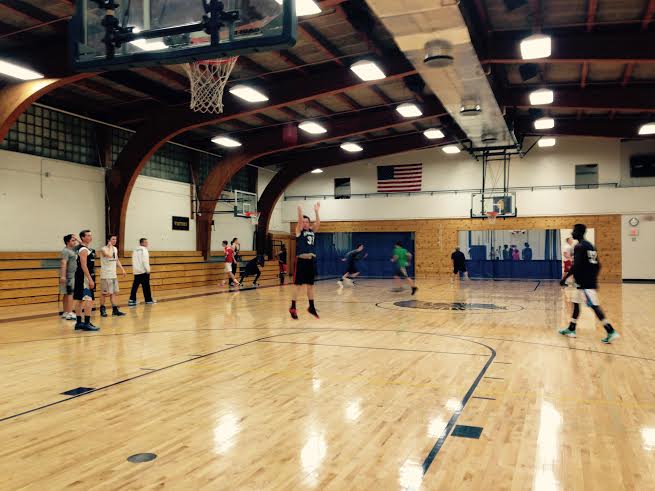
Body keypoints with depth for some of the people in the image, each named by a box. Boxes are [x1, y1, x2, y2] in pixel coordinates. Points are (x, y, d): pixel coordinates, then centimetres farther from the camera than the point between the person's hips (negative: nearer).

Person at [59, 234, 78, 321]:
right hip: (69, 276, -9)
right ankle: (70, 314, -12)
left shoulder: (73, 249, 15)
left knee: (67, 294, 12)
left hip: (73, 276, 9)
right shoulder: (65, 251, -12)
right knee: (70, 294, -11)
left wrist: (77, 239, 11)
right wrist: (63, 276, -29)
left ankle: (65, 313, 18)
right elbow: (64, 263, -21)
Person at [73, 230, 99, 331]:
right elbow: (83, 266, -21)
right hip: (84, 278, -10)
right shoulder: (83, 250, -14)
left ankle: (79, 323, 19)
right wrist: (90, 279, -24)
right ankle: (86, 324, -11)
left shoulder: (88, 248, 16)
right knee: (89, 300, -11)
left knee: (79, 300, 13)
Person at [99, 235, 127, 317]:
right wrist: (110, 246, -20)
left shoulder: (115, 249, 12)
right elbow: (109, 255, -33)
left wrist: (122, 269, 16)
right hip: (106, 275, -7)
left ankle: (115, 309, 9)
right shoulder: (103, 249, -12)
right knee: (105, 293, 0)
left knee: (115, 292, 6)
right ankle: (102, 310, 12)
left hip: (113, 275, 7)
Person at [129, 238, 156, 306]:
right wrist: (148, 269, -14)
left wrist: (134, 269, 19)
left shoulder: (135, 250, 16)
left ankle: (132, 300, -2)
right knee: (146, 286, 1)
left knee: (135, 286, 4)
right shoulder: (144, 250, -8)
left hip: (136, 271, 7)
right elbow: (145, 261, -17)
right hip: (143, 271, -7)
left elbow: (134, 261, 17)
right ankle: (148, 300, 7)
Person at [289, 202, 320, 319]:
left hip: (311, 260, 5)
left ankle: (312, 307, 20)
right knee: (297, 284, -3)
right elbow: (300, 221, -15)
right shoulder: (299, 231, 1)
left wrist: (316, 212, -8)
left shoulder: (312, 231, 14)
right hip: (301, 260, -5)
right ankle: (293, 307, 3)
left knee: (310, 285, 12)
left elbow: (318, 223, 0)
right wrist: (300, 211, -29)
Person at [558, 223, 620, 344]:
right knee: (576, 303, 16)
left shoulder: (579, 246, -13)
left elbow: (576, 266, -21)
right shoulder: (590, 245, 16)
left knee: (594, 306, -10)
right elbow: (597, 266, 17)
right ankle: (571, 330, 20)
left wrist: (564, 279, -15)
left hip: (584, 283, -10)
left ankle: (611, 331, -13)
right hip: (590, 281, 10)